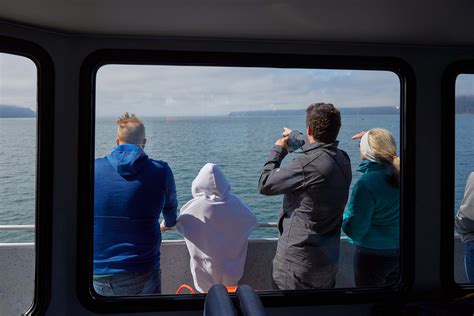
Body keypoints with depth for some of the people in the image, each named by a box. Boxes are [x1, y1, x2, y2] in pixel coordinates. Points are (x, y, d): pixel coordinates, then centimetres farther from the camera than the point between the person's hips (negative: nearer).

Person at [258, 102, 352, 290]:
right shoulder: (343, 159, 0)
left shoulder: (308, 164, -26)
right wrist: (294, 136, 35)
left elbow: (265, 185, -15)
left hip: (298, 262, -8)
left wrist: (278, 151, -1)